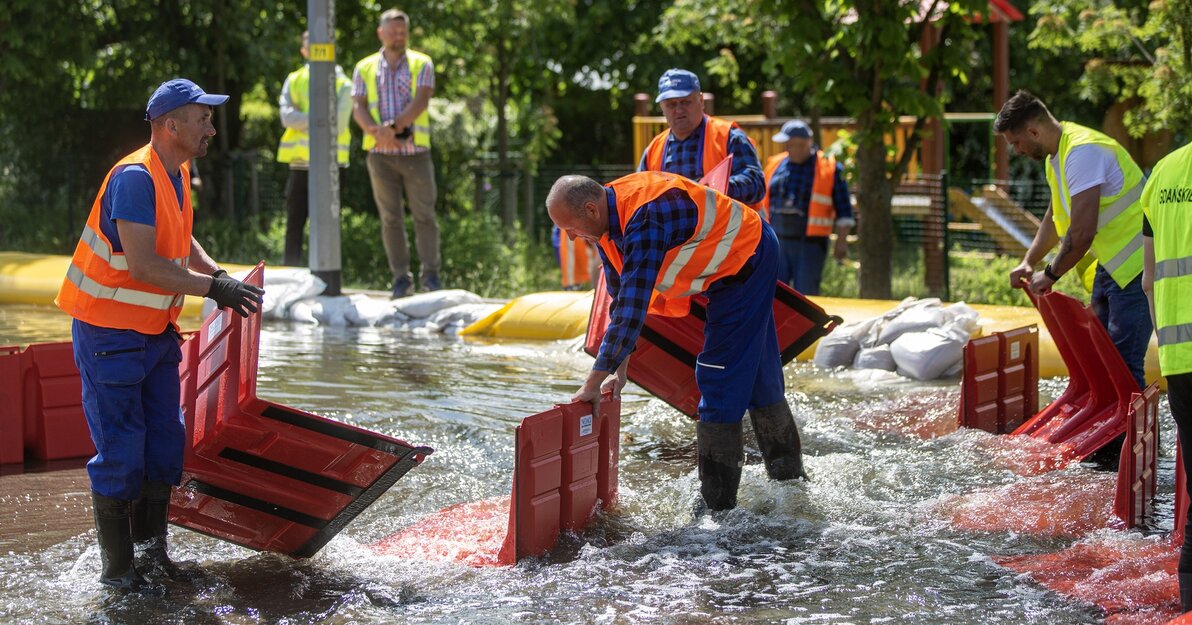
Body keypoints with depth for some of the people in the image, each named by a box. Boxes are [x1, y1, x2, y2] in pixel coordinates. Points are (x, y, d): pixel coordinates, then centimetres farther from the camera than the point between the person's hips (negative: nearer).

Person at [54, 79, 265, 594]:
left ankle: (152, 552, 24)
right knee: (121, 451, -3)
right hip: (110, 334, -9)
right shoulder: (135, 178, -23)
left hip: (156, 332, 9)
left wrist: (218, 275, 7)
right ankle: (117, 569, 6)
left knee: (165, 441, 12)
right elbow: (143, 265, -30)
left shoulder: (178, 175, 7)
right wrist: (211, 287, -27)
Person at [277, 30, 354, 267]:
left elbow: (339, 123, -9)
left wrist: (303, 121, -6)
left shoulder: (342, 84, 4)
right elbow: (287, 116, -2)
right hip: (299, 161, 3)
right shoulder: (294, 80, 14)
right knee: (294, 221, 3)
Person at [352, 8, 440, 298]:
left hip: (416, 151, -1)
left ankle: (430, 274, 3)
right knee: (391, 218, 2)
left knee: (424, 214, -3)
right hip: (381, 154, 1)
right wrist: (376, 131, -17)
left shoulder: (421, 64, 6)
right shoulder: (365, 68, 10)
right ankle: (401, 277, 6)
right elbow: (358, 108, 2)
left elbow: (420, 102, -7)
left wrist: (394, 126, -20)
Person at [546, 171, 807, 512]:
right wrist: (620, 368, 1)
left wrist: (595, 381, -35)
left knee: (720, 380, -11)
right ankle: (789, 477, 33)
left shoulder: (644, 218, -36)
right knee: (760, 378, 20)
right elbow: (620, 297, 4)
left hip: (746, 261, -10)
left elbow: (632, 308, -38)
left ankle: (717, 503, -6)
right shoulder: (608, 217, -6)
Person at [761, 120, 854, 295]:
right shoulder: (774, 165, 11)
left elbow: (843, 211, 0)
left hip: (809, 245, -4)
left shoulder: (829, 168, -2)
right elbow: (763, 205, 18)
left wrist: (841, 241, -6)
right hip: (776, 242, 4)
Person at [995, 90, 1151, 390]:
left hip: (1136, 265, -11)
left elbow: (1082, 233, -27)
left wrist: (1049, 275, -14)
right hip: (1111, 262, 11)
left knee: (1124, 363, -13)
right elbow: (1055, 216, 25)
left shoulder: (1083, 151, -23)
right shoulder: (1056, 155, 10)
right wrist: (1029, 262, 14)